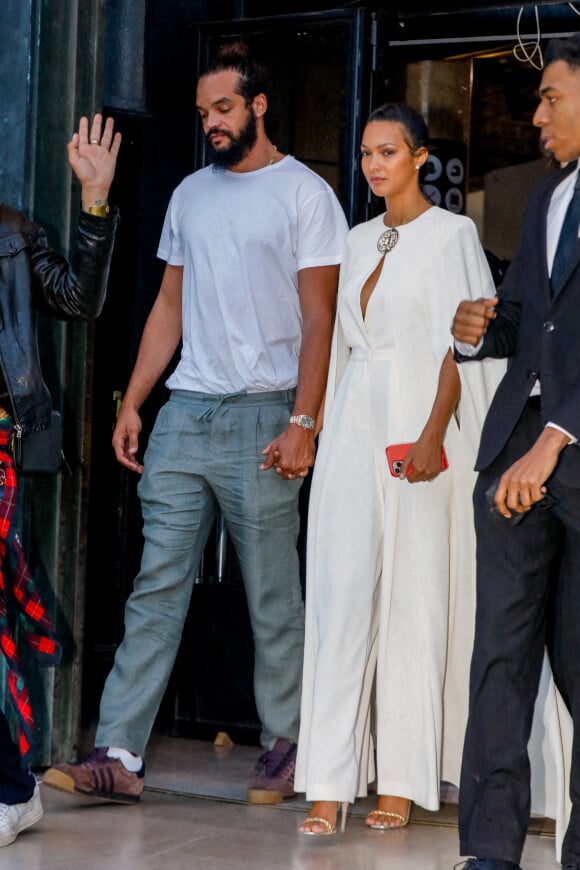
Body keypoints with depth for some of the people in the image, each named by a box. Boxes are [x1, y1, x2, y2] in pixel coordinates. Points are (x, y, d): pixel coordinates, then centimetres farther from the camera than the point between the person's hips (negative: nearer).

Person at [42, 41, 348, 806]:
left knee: (274, 598, 1)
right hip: (185, 413, 5)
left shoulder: (304, 193, 0)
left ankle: (285, 747, 12)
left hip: (262, 414, -5)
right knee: (155, 589, -1)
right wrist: (132, 404, 12)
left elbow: (319, 318, -5)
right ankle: (119, 756, -2)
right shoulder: (191, 194, 17)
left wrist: (303, 421, -14)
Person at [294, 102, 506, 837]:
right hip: (353, 430, 5)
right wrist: (324, 425, 13)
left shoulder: (450, 234, 0)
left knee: (413, 596, -2)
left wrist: (433, 436, -17)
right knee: (339, 593, -4)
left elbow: (459, 344, -8)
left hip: (416, 425, -5)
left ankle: (402, 782, 6)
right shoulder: (360, 241, 17)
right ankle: (330, 786, -6)